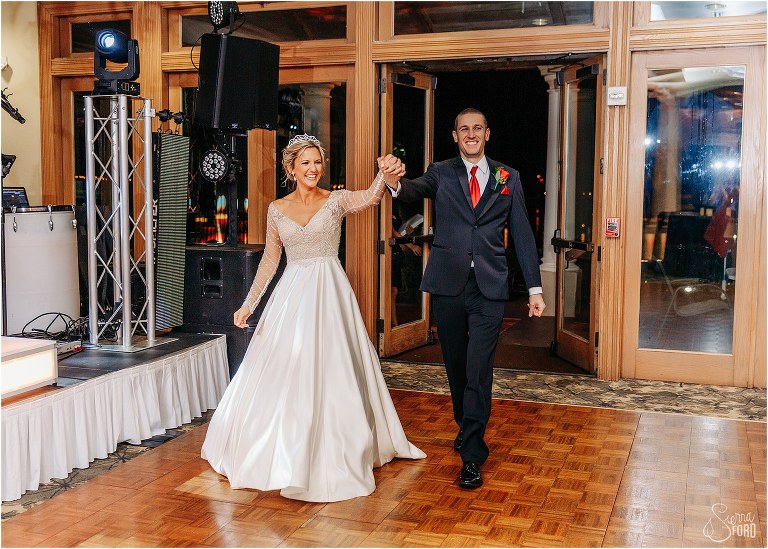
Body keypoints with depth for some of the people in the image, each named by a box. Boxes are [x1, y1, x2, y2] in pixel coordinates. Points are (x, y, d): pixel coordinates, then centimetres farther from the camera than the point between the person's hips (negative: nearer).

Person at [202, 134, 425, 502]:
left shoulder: (336, 200, -2)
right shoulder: (277, 209, 6)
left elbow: (368, 198, -24)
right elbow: (270, 259, 12)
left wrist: (385, 176, -46)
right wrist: (249, 303, 8)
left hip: (329, 294, -2)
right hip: (291, 296, 2)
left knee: (332, 372, 1)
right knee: (281, 372, 5)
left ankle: (334, 453, 18)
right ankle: (279, 452, 24)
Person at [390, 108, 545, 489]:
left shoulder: (508, 178, 8)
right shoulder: (441, 173, 7)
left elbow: (522, 234, 8)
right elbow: (414, 190, -15)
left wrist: (535, 288, 5)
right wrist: (395, 183, -40)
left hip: (489, 288, -1)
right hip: (448, 285, 1)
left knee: (479, 369, -7)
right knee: (456, 365, 13)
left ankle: (472, 454, -1)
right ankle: (467, 427, 35)